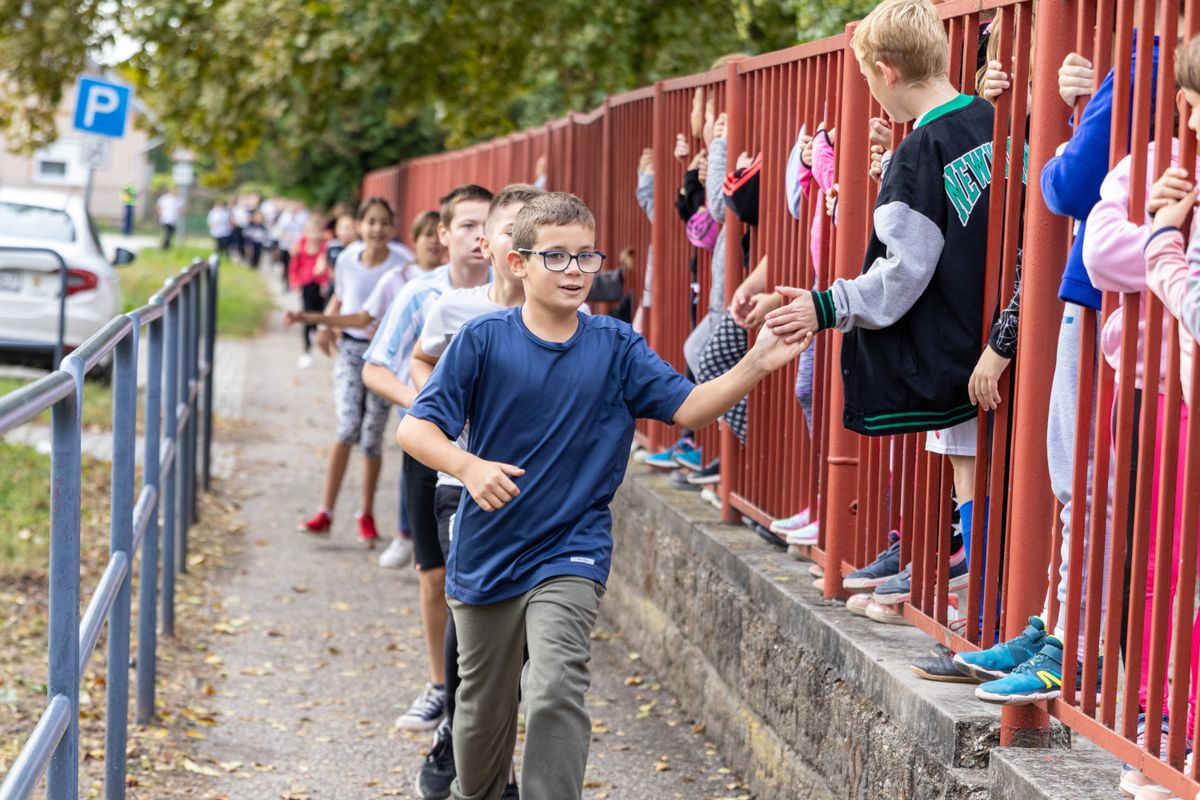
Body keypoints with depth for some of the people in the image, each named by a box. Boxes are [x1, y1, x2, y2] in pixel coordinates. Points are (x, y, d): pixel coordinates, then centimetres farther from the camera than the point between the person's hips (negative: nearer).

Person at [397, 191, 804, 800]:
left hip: (570, 554, 0)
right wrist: (469, 467, -30)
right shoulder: (484, 340, -9)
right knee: (484, 709, 17)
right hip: (485, 558, 1)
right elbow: (415, 428, -12)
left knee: (556, 693, -22)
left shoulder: (615, 347, -3)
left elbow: (687, 407, -10)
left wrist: (757, 365, -25)